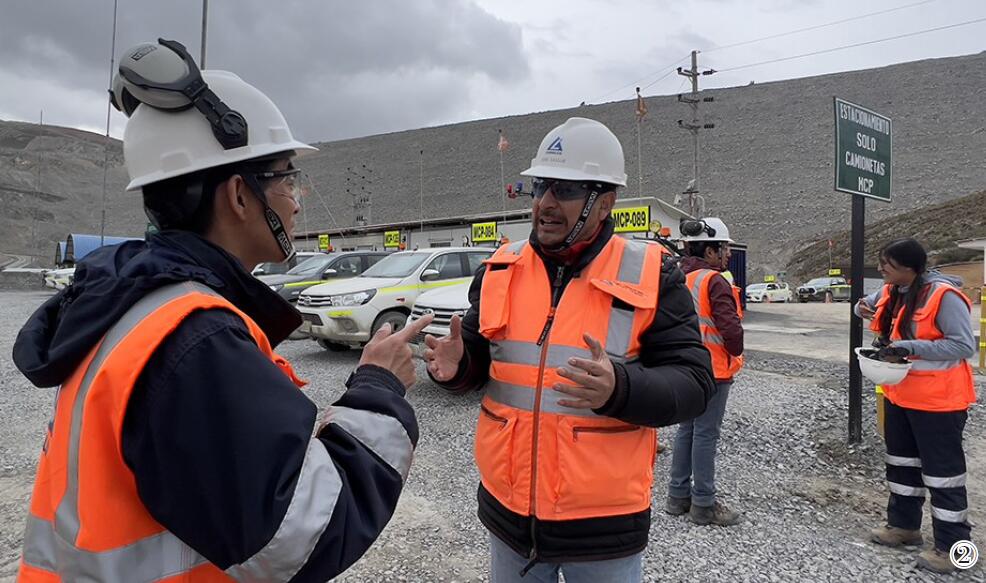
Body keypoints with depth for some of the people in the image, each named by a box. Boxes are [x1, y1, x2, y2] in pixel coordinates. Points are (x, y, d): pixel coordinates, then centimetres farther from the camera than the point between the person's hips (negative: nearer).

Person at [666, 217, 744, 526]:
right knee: (706, 434, 0)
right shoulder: (713, 281, -17)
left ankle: (678, 494, 25)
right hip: (712, 368, -8)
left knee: (687, 429, 16)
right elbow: (731, 326, -22)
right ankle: (703, 504, 10)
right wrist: (736, 352, -4)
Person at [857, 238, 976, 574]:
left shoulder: (943, 295, -22)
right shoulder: (891, 292, 2)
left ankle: (952, 545, 17)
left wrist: (910, 347, -29)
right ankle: (904, 525, 35)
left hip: (937, 399, -9)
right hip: (899, 394, 9)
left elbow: (965, 346, -23)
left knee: (942, 469, 3)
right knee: (901, 461, 19)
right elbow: (869, 305, 23)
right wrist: (863, 308, -1)